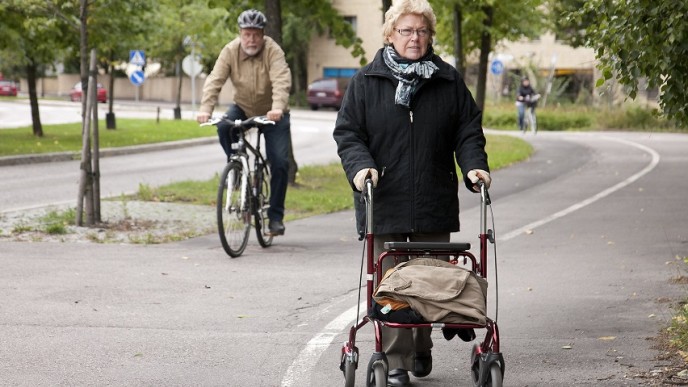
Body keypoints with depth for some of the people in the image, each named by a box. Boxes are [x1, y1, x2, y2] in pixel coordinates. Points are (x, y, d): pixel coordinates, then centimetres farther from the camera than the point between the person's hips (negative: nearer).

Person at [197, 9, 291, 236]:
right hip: (243, 108, 2)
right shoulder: (230, 51, -14)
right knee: (224, 127, -29)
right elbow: (215, 80, -23)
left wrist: (278, 107, -54)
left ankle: (275, 216, 1)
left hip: (272, 114, -2)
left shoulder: (272, 51, -22)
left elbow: (281, 80, -36)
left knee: (279, 162, -12)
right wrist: (205, 109, -38)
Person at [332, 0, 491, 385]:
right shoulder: (366, 82, 3)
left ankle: (422, 349, 27)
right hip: (384, 200, -2)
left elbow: (468, 130, 9)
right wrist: (360, 166, -15)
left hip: (435, 202, 2)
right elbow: (347, 131, 2)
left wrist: (474, 164, -8)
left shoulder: (449, 81, 8)